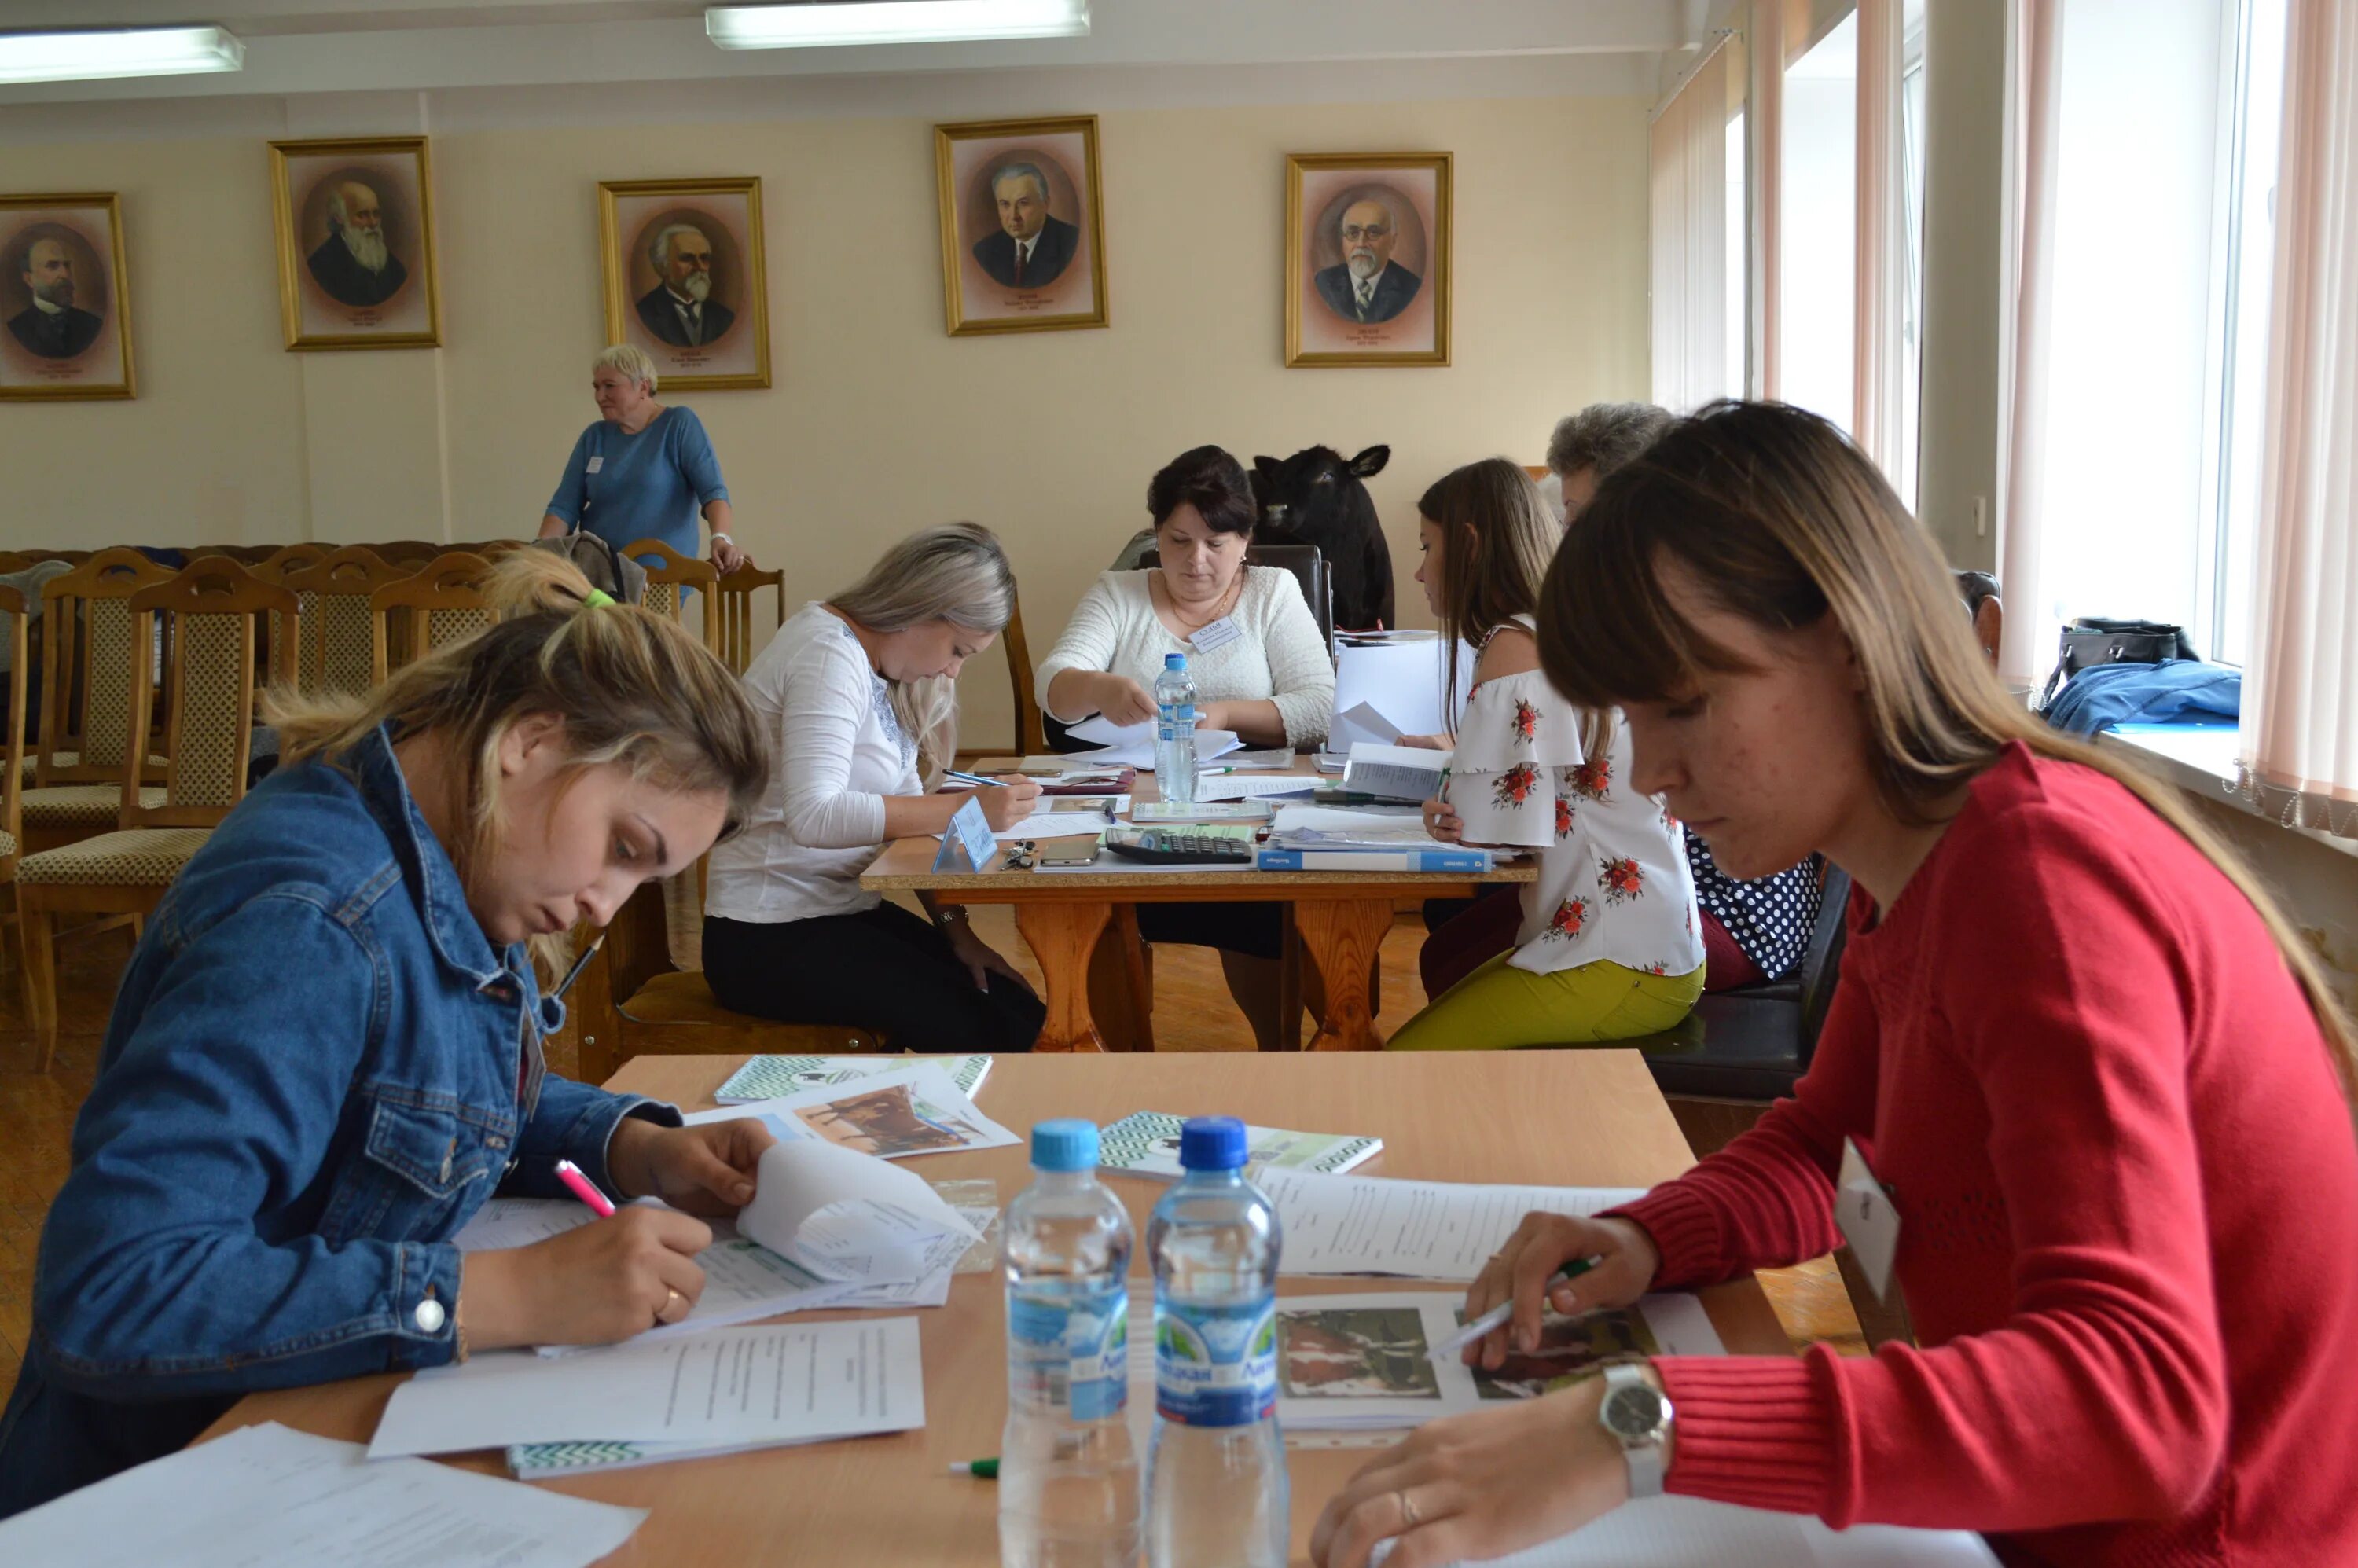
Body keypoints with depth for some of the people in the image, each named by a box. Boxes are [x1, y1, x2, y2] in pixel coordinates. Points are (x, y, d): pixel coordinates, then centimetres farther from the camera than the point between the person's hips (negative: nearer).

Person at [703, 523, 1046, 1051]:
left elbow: (903, 808, 11)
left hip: (844, 909, 9)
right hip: (770, 940, -9)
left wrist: (957, 932, 1)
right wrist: (967, 808, -31)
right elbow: (813, 816, -30)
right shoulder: (828, 655, -17)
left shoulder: (877, 666, 12)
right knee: (980, 1033, -19)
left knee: (1024, 1016, -5)